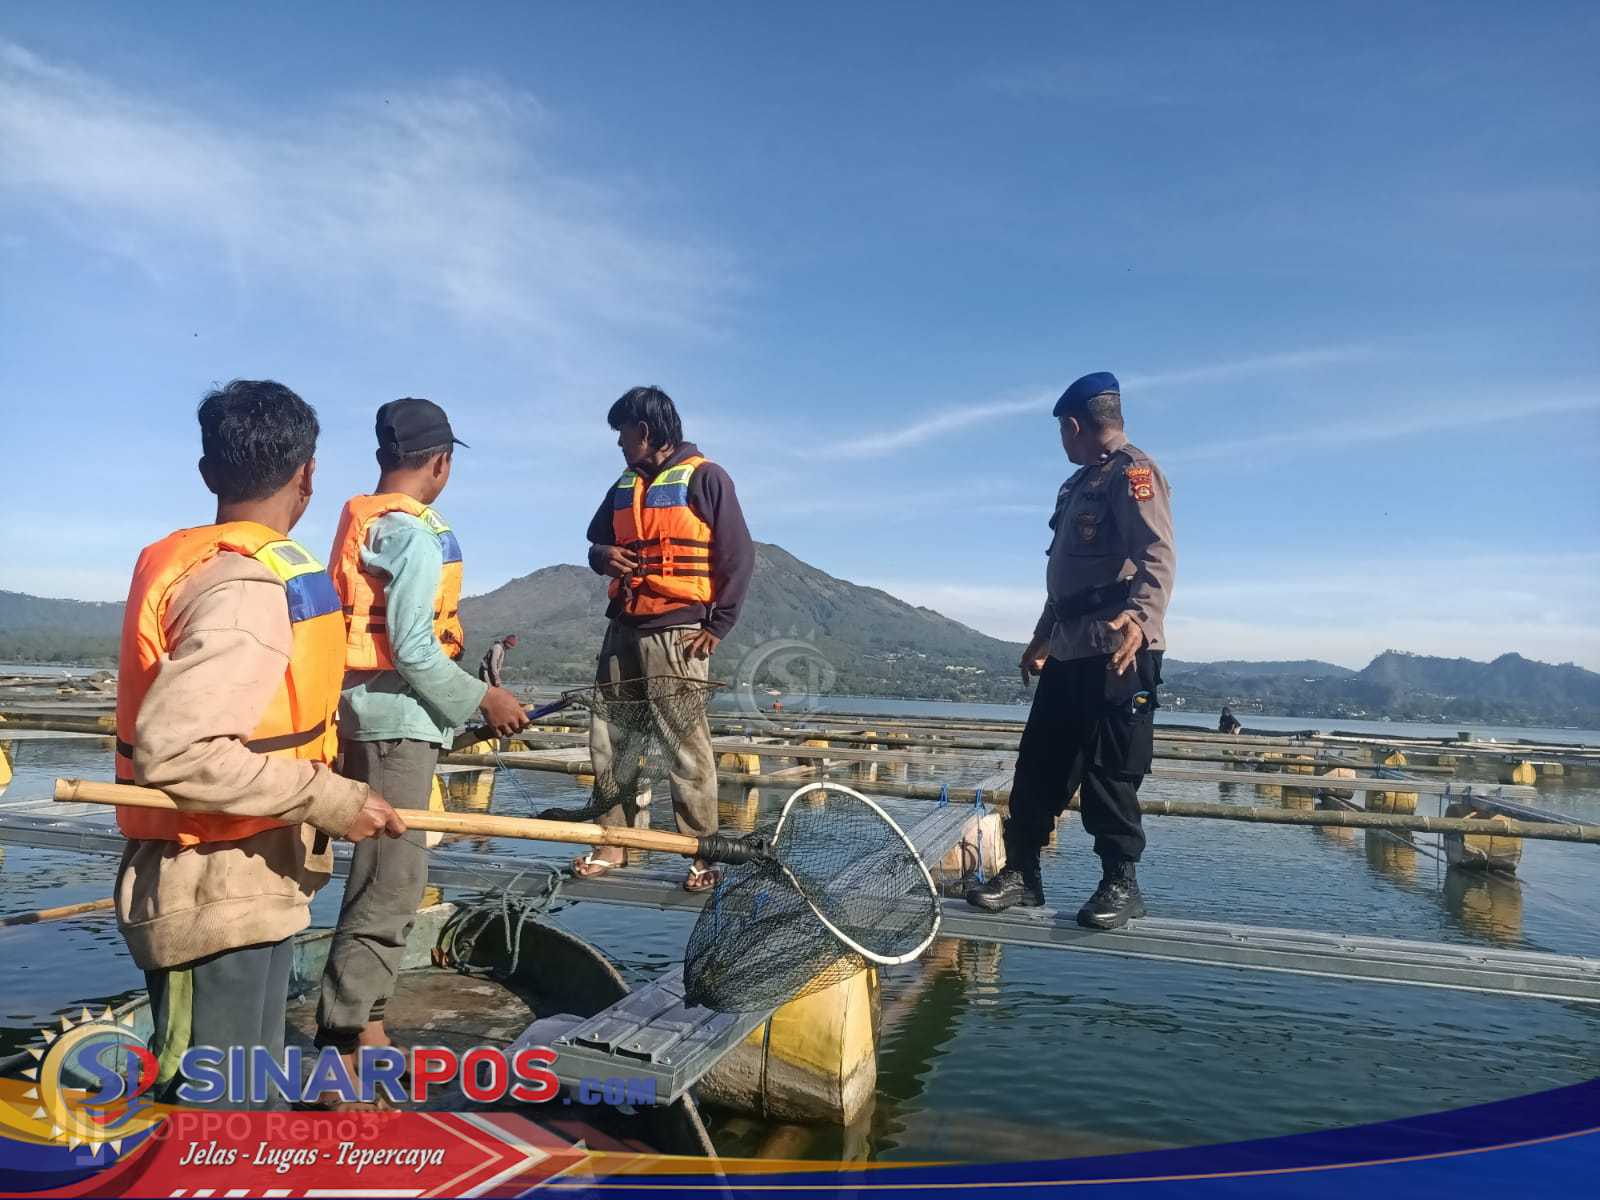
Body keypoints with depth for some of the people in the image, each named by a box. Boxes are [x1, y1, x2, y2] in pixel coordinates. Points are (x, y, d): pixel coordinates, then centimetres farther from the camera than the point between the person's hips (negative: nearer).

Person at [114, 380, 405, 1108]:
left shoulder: (191, 562, 8)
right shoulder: (247, 587, -22)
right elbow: (174, 751, -30)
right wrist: (331, 799, -25)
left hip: (241, 889, 9)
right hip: (218, 900, -9)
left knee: (245, 1101, 20)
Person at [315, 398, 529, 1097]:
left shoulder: (358, 522, 13)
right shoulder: (419, 533, -15)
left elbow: (373, 629, 13)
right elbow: (413, 649, -20)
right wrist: (482, 699, -9)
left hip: (361, 717, 10)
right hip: (397, 723, -10)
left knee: (379, 874, 16)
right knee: (393, 882, -4)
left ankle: (363, 1023, 26)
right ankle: (342, 1043, 2)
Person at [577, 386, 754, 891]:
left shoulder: (704, 478, -2)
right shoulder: (624, 486, 19)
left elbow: (739, 555, -5)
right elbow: (596, 541, 29)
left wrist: (717, 625, -10)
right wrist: (603, 555, 3)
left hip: (678, 634, -7)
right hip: (624, 629, 7)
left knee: (686, 744, -6)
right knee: (608, 739, 7)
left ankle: (703, 853, 2)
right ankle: (614, 840, 17)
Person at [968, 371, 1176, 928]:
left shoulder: (1133, 472, -6)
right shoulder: (1079, 486, 23)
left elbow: (1158, 555, -21)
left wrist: (1140, 617, -36)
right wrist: (1041, 639, 31)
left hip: (1118, 653, -9)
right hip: (1069, 652, 9)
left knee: (1109, 771, -4)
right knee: (1038, 763, 9)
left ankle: (1121, 885, 10)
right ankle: (1021, 873, 17)